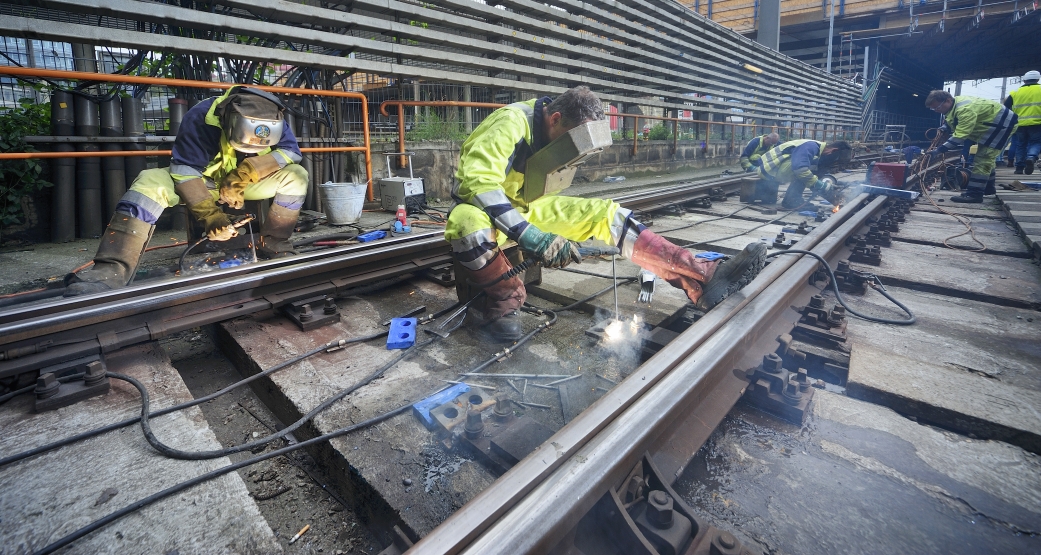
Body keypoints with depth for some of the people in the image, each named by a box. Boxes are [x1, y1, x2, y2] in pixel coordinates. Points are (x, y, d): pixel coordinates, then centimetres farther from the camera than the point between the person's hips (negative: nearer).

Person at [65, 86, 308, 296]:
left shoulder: (272, 121, -21)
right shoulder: (200, 118, -28)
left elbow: (291, 151, -26)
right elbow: (185, 170, -28)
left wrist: (246, 173, -36)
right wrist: (210, 215, -39)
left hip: (248, 183, 2)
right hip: (201, 181, -1)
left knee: (296, 176, -24)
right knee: (150, 181, -29)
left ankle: (273, 245, -15)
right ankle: (111, 271, -37)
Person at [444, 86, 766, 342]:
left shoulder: (555, 138, 2)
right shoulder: (511, 124, -24)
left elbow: (539, 187, 11)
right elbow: (478, 183, -34)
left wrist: (558, 234, -1)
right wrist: (529, 236, -41)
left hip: (526, 208, 7)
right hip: (483, 209, -6)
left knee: (608, 214, -11)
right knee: (469, 225, -46)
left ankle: (704, 279, -19)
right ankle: (500, 306, -22)